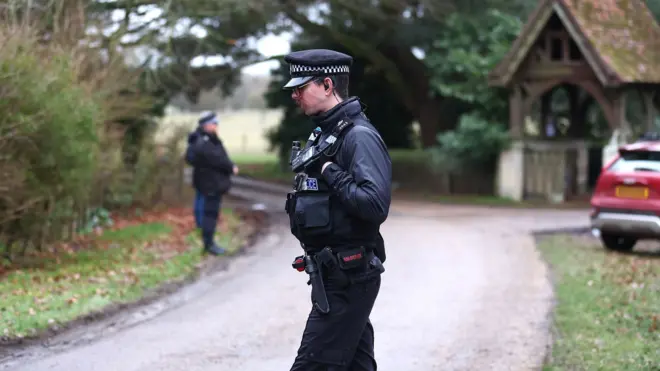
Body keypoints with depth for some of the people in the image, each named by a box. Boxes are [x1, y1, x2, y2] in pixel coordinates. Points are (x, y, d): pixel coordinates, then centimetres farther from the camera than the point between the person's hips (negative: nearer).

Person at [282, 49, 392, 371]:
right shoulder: (323, 135, 15)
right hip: (332, 275, 10)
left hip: (348, 279, -10)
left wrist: (330, 174, -20)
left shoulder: (359, 136, -16)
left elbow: (375, 204, -27)